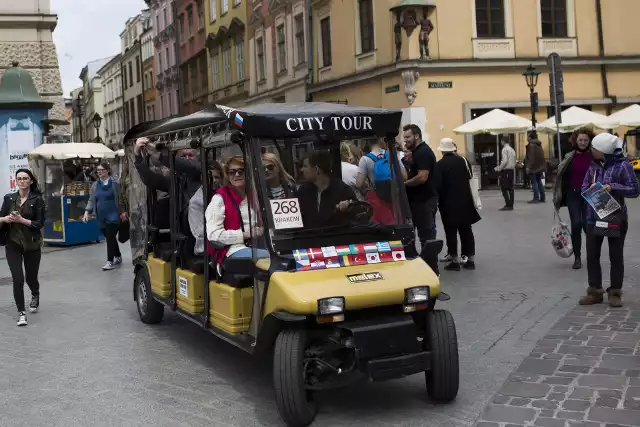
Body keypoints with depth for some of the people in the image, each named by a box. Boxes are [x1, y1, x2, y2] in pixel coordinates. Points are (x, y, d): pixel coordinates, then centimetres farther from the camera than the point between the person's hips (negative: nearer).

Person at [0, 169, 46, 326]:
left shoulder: (37, 199, -5)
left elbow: (40, 223, -10)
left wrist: (21, 220, -21)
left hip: (32, 244, -1)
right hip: (13, 244, 1)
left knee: (31, 277, 12)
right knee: (17, 279, -10)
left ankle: (35, 296, 46)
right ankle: (21, 312, 1)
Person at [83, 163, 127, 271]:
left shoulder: (115, 183, -5)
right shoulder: (95, 185, 10)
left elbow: (121, 199, -4)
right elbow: (91, 200, 11)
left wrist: (123, 212, -7)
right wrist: (87, 212, -2)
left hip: (113, 216, -6)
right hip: (101, 217, 6)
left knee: (110, 237, -11)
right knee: (109, 237, 13)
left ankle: (110, 261, -9)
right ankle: (118, 257, 29)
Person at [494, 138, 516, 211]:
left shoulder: (505, 149, -10)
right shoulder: (512, 150, 15)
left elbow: (505, 161, -20)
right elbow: (514, 162, 17)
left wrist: (499, 169, -8)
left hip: (505, 170, -8)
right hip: (511, 170, 8)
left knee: (504, 188, -6)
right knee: (510, 188, 8)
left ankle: (508, 205, -11)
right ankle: (511, 205, 8)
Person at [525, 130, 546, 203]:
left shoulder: (531, 145, -14)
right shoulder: (538, 144, 13)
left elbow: (531, 157, -20)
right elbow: (541, 156, 16)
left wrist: (528, 167, -19)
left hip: (533, 167, -9)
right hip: (540, 166, 9)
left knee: (534, 182, -5)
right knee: (539, 181, 15)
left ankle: (536, 198, -8)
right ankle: (542, 198, 17)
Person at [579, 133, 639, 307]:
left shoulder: (622, 165, -10)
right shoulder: (594, 166, 6)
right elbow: (584, 187, 13)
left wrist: (613, 187, -20)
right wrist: (591, 189, -9)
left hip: (616, 219, -5)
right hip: (594, 218, 5)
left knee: (616, 256, 6)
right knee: (592, 256, 6)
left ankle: (615, 292, 17)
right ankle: (595, 291, 18)